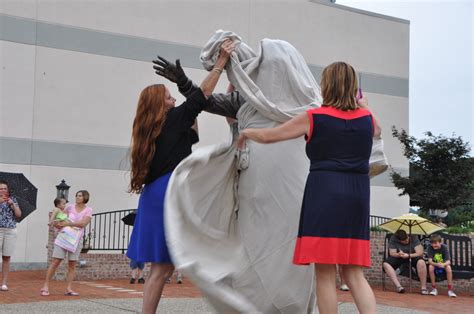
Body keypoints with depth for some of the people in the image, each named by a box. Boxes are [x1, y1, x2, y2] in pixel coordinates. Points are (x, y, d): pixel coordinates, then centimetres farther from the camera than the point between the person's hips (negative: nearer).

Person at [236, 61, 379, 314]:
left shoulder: (313, 118, -2)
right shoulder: (366, 118, 10)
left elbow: (268, 136, 7)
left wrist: (246, 133, 27)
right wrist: (364, 106, 52)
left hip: (324, 192, -4)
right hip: (357, 197, 5)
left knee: (325, 273, 1)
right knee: (354, 274, 10)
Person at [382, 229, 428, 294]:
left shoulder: (414, 238, -16)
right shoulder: (393, 239, -13)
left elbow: (420, 253, -20)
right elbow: (392, 253, -13)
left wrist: (408, 255, -35)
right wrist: (399, 254, -35)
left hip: (413, 257, -2)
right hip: (398, 258, 2)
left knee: (421, 262, -36)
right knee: (386, 264, -26)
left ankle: (424, 288, -28)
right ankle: (398, 286, -31)